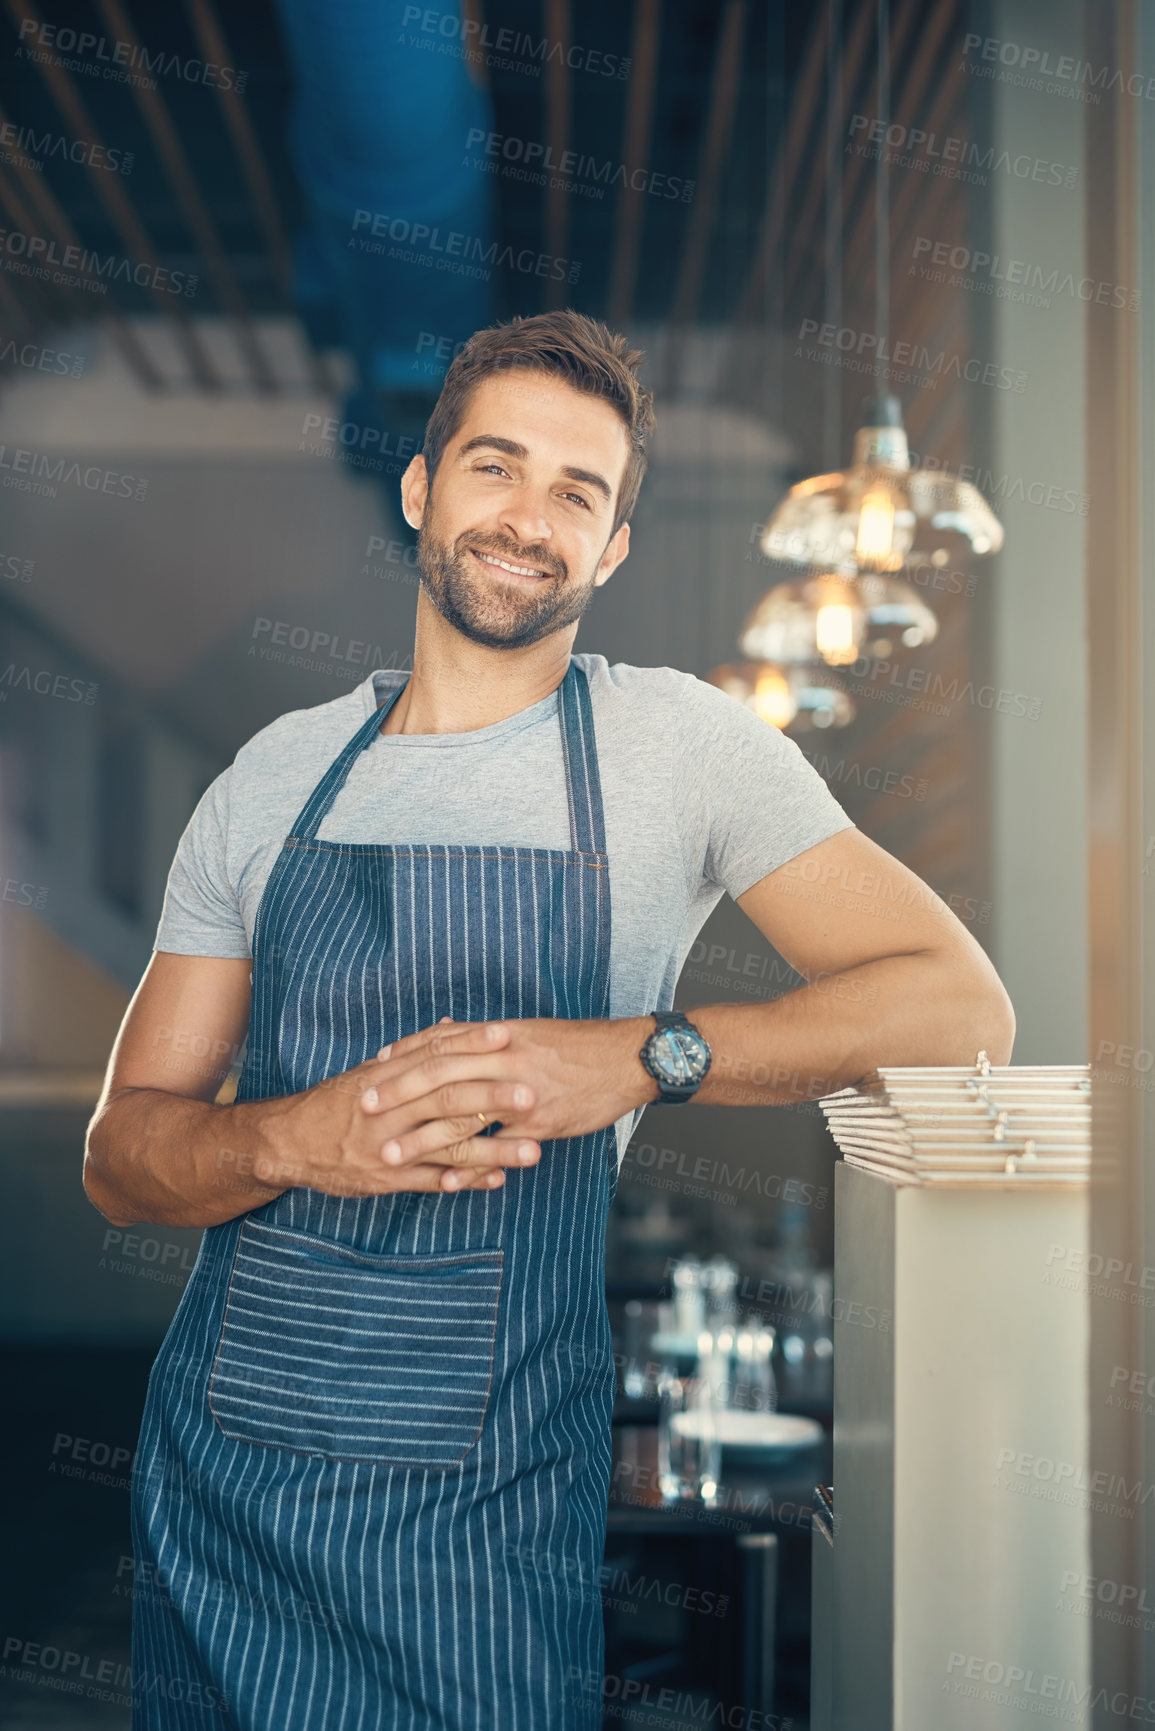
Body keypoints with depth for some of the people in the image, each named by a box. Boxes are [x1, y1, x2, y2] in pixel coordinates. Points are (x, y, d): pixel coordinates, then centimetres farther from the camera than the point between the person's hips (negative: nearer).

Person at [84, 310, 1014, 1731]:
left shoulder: (676, 744, -2)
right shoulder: (276, 776, 6)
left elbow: (961, 1007, -7)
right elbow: (121, 1152, 6)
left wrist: (641, 1057, -20)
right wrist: (298, 1138, -17)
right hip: (217, 1468, 3)